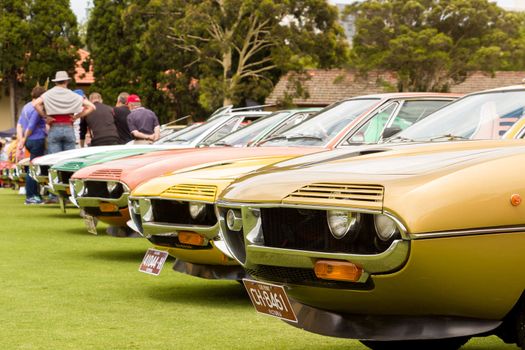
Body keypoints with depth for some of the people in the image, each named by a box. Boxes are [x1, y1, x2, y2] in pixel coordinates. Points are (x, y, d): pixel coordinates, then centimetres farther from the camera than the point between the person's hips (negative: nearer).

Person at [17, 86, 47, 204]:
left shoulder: (26, 107, 14)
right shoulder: (37, 109, -14)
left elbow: (19, 124, 14)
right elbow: (31, 127, -17)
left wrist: (21, 139, 9)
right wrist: (23, 140, -4)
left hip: (29, 141, 9)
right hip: (37, 139, -9)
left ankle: (35, 194, 18)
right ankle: (30, 196, -2)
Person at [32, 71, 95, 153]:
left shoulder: (49, 94, 3)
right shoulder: (73, 95, 5)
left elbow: (36, 104, -13)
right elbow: (91, 107, 2)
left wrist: (45, 116, -4)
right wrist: (76, 116, 3)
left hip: (54, 130, -1)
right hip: (69, 129, 1)